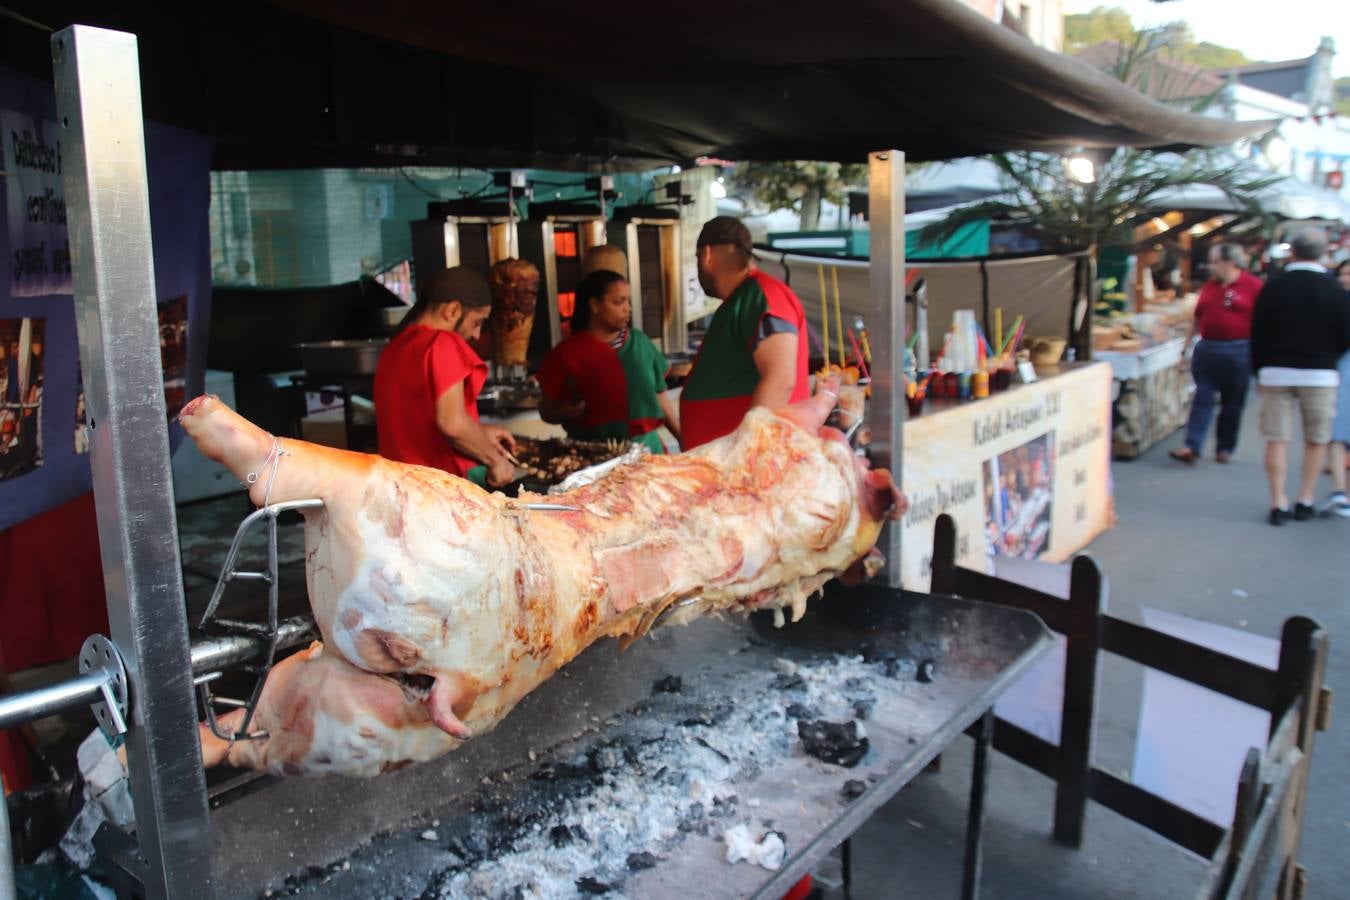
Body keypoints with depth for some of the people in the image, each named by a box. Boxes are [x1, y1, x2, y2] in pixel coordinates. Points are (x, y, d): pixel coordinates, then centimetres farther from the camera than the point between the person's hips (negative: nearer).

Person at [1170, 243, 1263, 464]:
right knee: (1202, 398, -2)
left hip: (1238, 352, -4)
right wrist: (1186, 346, 14)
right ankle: (1192, 447, -7)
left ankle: (1225, 448, 18)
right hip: (1207, 349, 4)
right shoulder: (1209, 285, 10)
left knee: (1232, 404, 7)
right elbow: (1197, 318, 16)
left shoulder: (1253, 286, -5)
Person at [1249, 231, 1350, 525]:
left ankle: (1278, 503, 0)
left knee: (1277, 439, 3)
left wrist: (1259, 371, 11)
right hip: (1319, 373, -1)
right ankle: (1305, 500, 13)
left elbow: (1257, 334, 2)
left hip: (1276, 371, 1)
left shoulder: (1273, 286, -1)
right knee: (1317, 440, 12)